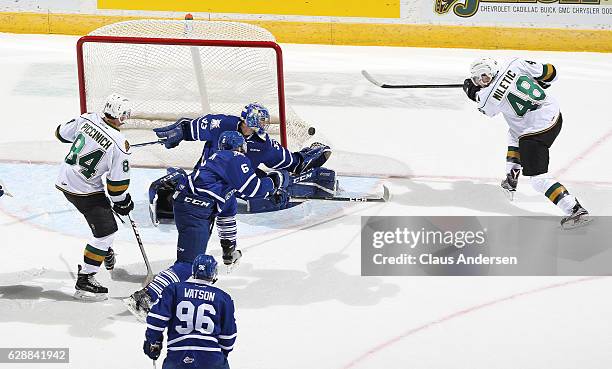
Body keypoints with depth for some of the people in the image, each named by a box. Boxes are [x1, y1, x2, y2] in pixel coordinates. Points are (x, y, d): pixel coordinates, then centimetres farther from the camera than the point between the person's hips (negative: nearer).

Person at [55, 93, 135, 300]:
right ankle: (84, 280, -2)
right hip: (84, 190, -8)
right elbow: (117, 183, -16)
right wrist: (122, 202, 2)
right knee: (106, 230, -3)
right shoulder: (119, 144, -23)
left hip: (65, 180, 8)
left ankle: (104, 249, 51)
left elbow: (62, 134, 11)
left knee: (103, 210, 31)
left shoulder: (86, 119, -7)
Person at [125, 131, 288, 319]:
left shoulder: (219, 157, 26)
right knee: (188, 264, -15)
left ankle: (229, 252, 47)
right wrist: (274, 181, 10)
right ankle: (143, 297, -28)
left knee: (229, 203, 33)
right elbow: (251, 188, -5)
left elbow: (241, 185, 35)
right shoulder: (236, 159, 0)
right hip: (193, 213, -10)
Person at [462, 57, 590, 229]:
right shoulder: (515, 64, -5)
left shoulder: (490, 97, -14)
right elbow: (550, 73, 3)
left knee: (538, 177, -2)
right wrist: (537, 85, 23)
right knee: (514, 133, 35)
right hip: (554, 113, 8)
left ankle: (576, 210, -13)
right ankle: (511, 180, 42)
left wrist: (473, 92, 26)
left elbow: (486, 109, 12)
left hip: (536, 130, -8)